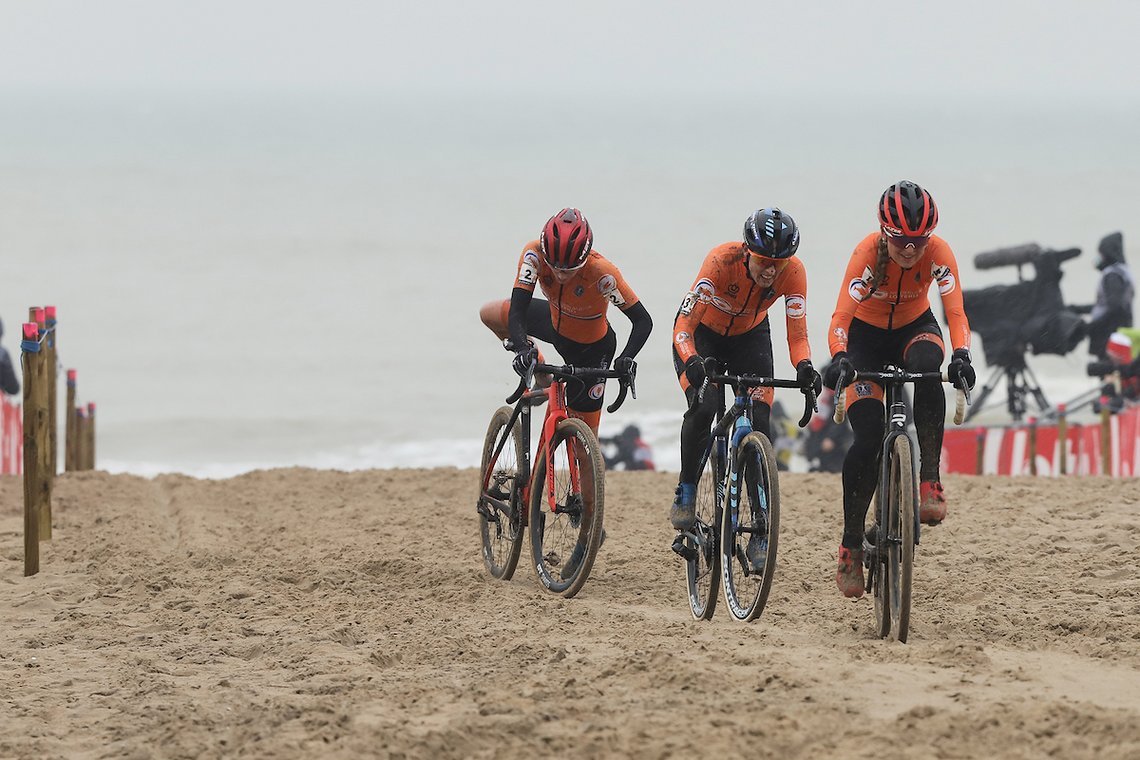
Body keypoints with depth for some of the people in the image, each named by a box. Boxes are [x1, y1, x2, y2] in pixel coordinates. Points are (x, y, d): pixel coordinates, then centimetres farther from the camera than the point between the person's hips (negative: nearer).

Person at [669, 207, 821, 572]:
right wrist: (692, 362, -58)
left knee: (759, 423, -12)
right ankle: (685, 494, -8)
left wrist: (804, 367, -48)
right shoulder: (722, 260, -36)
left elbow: (797, 336, -26)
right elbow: (683, 328, -38)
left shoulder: (793, 272, -28)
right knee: (704, 406, -29)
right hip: (702, 334, -2)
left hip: (750, 337, 3)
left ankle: (760, 538, -7)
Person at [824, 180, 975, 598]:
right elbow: (840, 317, -40)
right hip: (867, 335, -1)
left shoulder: (938, 252, -27)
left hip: (915, 328, 1)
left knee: (926, 369, -36)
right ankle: (850, 548, -4)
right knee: (867, 438, -15)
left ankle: (930, 482, -29)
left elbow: (956, 313, -35)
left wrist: (961, 355, -55)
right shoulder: (869, 252, -31)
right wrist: (840, 358, -60)